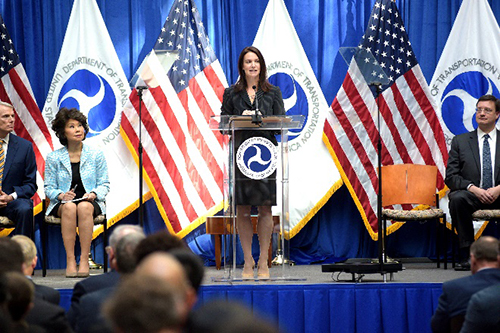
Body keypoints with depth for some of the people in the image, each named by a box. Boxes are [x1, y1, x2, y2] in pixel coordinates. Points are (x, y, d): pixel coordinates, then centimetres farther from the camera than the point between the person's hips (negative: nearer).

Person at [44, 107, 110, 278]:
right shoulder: (54, 158, 7)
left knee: (84, 207, -37)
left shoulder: (96, 155, 7)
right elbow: (49, 187, 7)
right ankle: (70, 260, -38)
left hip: (90, 202, 0)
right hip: (62, 204, 0)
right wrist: (61, 195, -15)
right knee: (69, 207, -37)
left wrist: (94, 193, -14)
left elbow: (104, 184, 8)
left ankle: (84, 259, -37)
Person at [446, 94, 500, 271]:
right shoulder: (460, 141, 12)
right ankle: (467, 255, -27)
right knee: (457, 199, -34)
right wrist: (473, 188, -14)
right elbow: (451, 177, 4)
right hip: (471, 196, 0)